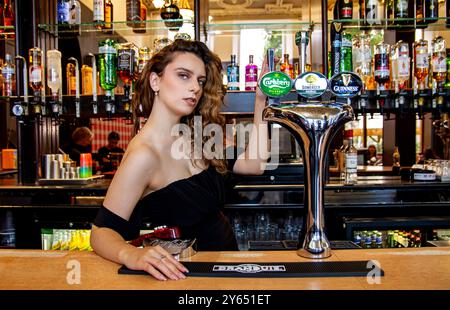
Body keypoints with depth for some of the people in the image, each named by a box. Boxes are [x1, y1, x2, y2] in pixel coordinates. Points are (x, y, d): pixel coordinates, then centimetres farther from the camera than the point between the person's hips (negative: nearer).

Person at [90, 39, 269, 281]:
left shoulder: (194, 137, 3)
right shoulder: (143, 154, -20)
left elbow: (253, 164, 3)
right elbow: (102, 232, -18)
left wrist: (260, 102, 1)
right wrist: (132, 255, -39)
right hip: (187, 273, -7)